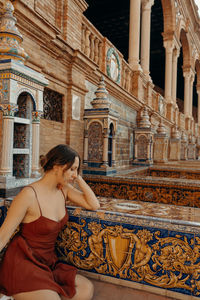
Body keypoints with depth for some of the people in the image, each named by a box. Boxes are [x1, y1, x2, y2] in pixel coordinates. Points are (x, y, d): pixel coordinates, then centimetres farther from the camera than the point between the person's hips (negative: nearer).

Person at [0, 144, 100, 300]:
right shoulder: (29, 194, -20)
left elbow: (94, 205, 1)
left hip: (48, 262, 7)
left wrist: (79, 179, -7)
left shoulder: (64, 189, 1)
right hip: (22, 262, -7)